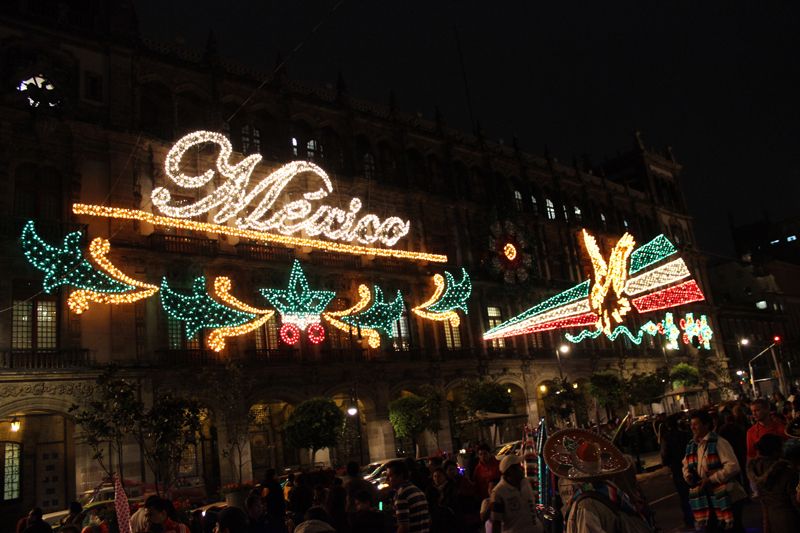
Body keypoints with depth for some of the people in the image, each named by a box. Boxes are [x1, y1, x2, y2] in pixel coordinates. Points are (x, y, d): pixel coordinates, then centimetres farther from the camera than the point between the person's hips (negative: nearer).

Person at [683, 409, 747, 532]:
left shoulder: (718, 442, -16)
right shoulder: (691, 445, 7)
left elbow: (733, 467, -22)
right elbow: (686, 465, 18)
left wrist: (711, 480, -23)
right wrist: (688, 475, -5)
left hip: (727, 497, -7)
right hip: (706, 499, 7)